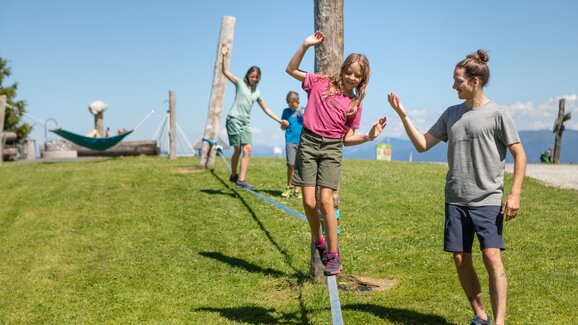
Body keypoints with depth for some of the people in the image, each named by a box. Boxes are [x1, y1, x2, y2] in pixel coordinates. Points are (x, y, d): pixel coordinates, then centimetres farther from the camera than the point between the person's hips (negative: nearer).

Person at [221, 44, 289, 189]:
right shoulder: (240, 84, 4)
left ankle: (241, 179, -10)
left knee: (247, 150, -9)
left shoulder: (257, 92, 15)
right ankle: (234, 175, 14)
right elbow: (225, 72, -6)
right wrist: (224, 56, -18)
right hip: (234, 119, -4)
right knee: (238, 149, -5)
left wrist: (279, 120, 16)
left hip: (245, 123, 5)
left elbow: (266, 109, 20)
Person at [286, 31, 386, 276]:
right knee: (308, 202, -7)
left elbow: (347, 138, 9)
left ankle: (333, 256, 0)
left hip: (332, 148, 0)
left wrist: (369, 136, -7)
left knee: (325, 201, -12)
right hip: (309, 143, 0)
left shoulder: (354, 103, 8)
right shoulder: (320, 83, 6)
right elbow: (291, 70, 7)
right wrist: (305, 46, -3)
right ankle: (319, 242, 20)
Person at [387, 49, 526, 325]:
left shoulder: (497, 114, -4)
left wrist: (515, 194, -12)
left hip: (487, 200, -5)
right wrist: (403, 115, 3)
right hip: (455, 199, 5)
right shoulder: (451, 114, 11)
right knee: (461, 259, 6)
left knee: (492, 256, -16)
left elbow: (519, 153, -3)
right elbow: (422, 144, 13)